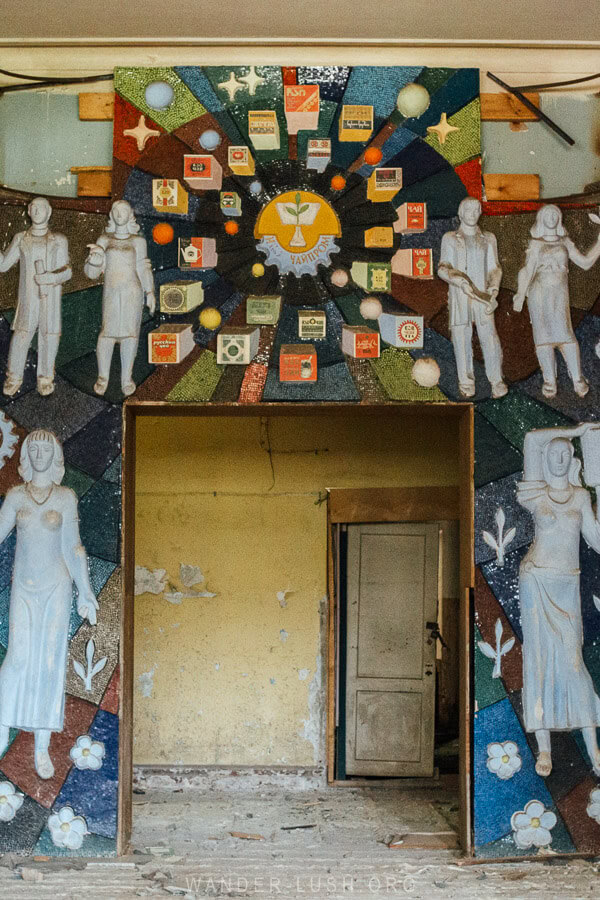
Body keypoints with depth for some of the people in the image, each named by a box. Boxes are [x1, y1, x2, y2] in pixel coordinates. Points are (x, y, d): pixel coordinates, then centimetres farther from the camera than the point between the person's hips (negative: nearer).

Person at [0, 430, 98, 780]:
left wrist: (86, 592, -4)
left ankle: (42, 748, 7)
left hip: (56, 585, -1)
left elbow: (71, 547, -1)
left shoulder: (66, 497, -2)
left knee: (51, 663, -1)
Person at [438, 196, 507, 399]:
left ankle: (496, 381, -1)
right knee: (461, 339, -2)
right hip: (458, 298, -1)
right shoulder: (450, 238, 7)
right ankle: (466, 382, 10)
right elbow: (443, 268, -2)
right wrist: (457, 279, -23)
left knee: (489, 338, -9)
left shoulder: (488, 239, 12)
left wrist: (493, 291, -12)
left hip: (481, 297, 1)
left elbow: (494, 269, 7)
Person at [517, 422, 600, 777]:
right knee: (539, 657, -3)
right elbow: (532, 439, -4)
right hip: (537, 581, -1)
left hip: (568, 586, 1)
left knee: (571, 660, -5)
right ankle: (544, 748, 2)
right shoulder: (537, 492, 3)